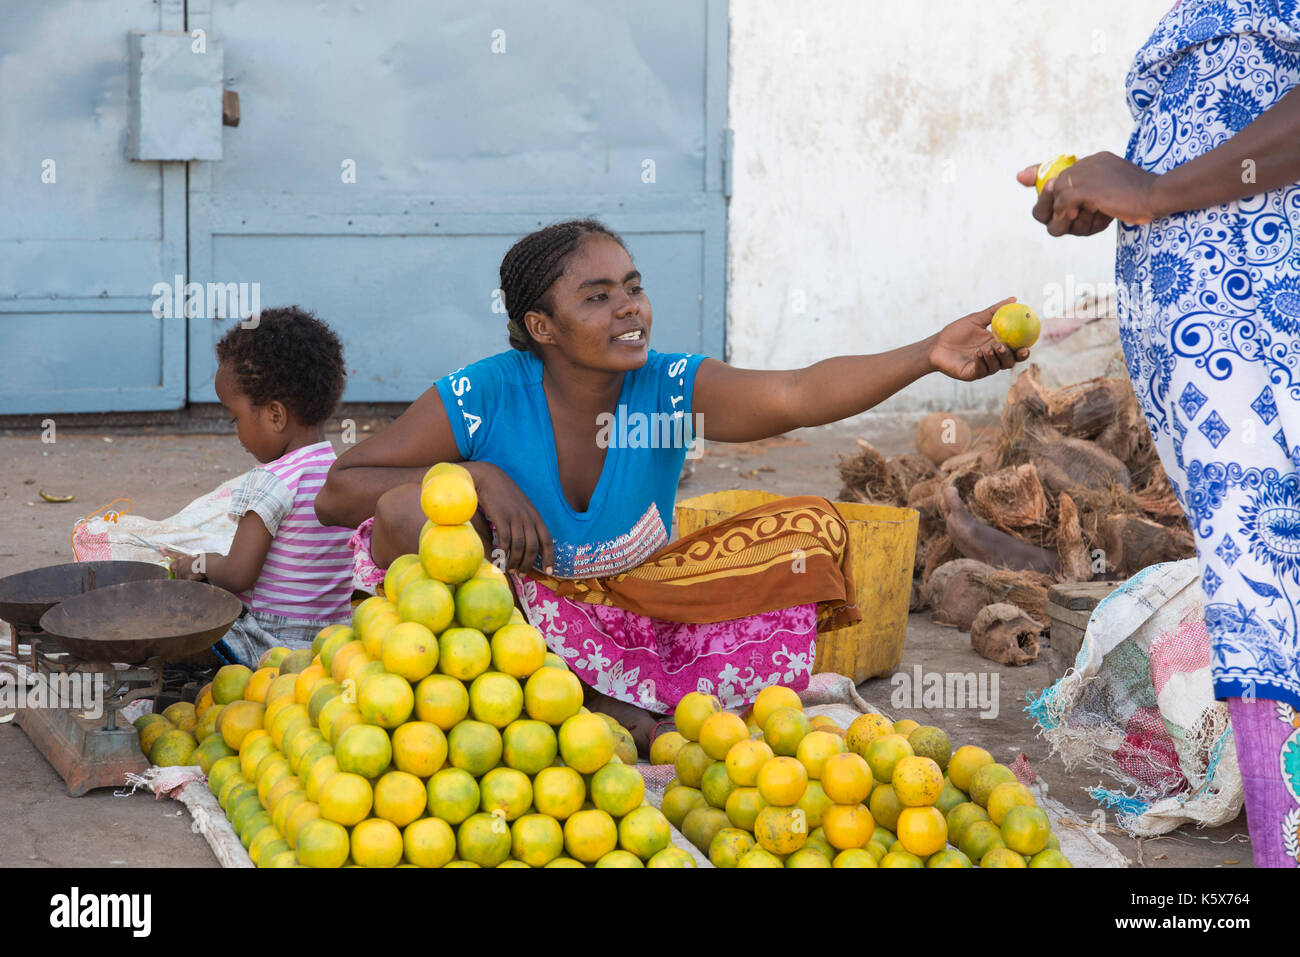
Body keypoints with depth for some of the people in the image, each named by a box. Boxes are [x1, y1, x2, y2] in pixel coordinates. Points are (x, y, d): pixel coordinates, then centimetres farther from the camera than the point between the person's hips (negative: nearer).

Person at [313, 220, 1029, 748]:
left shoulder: (671, 389, -15)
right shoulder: (481, 400, -18)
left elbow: (799, 394, -34)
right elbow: (336, 493, -15)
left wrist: (929, 355, -50)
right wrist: (478, 476, -28)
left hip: (639, 607, 2)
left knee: (810, 527, -12)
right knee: (408, 511, -32)